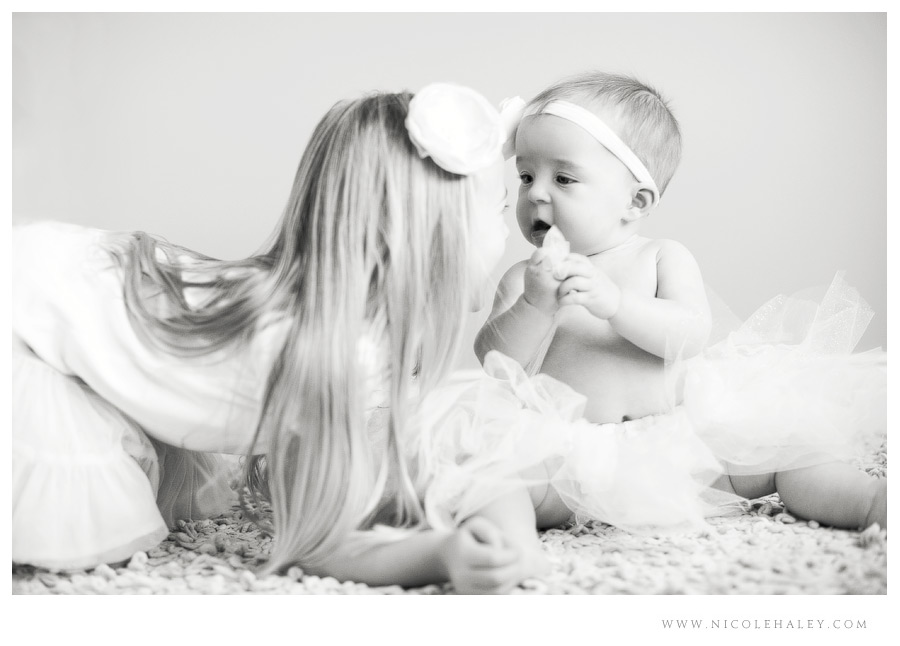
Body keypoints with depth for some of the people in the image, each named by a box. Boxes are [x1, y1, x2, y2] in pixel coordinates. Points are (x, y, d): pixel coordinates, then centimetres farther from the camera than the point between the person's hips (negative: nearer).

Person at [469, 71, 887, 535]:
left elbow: (691, 335, -11)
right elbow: (498, 362, -3)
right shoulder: (524, 278, 9)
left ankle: (872, 501, -9)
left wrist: (615, 303, -26)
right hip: (581, 451, 0)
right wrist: (536, 305, -20)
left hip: (684, 434, 1)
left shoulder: (664, 258, 7)